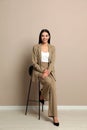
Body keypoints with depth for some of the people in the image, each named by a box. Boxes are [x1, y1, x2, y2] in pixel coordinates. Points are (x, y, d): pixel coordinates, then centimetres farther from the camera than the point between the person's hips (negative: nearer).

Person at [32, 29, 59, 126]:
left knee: (53, 89, -19)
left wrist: (48, 71, -18)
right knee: (49, 82, -33)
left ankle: (54, 116, -15)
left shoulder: (52, 48, 7)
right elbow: (34, 62, -3)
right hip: (39, 70, -2)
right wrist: (42, 70, -15)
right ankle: (42, 95, 2)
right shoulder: (36, 47, 0)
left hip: (49, 70, 2)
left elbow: (52, 62, 0)